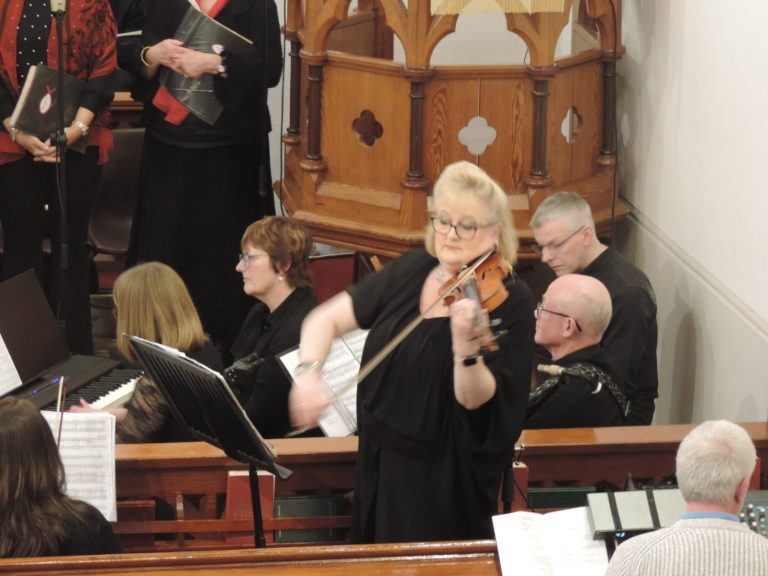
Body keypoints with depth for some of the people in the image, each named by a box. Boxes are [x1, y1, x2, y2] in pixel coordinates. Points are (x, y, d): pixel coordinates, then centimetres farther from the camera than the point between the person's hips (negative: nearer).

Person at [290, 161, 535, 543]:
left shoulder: (508, 300, -14)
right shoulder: (411, 271, 2)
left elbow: (474, 400, -21)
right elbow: (326, 319, 4)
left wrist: (465, 342, -39)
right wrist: (308, 372, -15)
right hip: (379, 469, 6)